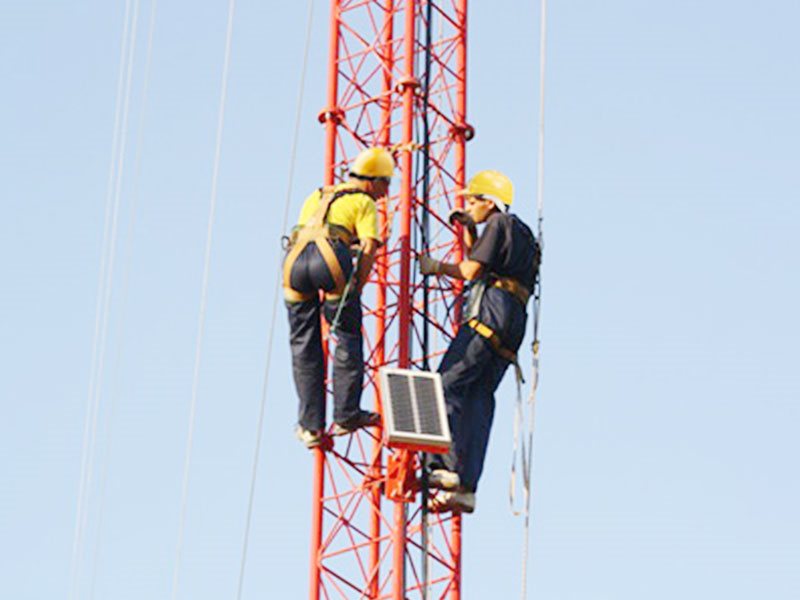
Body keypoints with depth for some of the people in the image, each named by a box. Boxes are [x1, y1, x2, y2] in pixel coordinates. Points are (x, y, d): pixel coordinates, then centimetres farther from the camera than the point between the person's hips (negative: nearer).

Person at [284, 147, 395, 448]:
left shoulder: (317, 196, 34)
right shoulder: (364, 203, 16)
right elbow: (369, 248, 3)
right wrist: (355, 290, 4)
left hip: (295, 259, 5)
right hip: (331, 259, -5)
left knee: (304, 345, 12)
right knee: (348, 338, 12)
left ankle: (311, 426, 10)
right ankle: (346, 415, 11)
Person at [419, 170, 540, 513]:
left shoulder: (500, 223, 2)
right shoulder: (522, 234, 31)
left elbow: (471, 271, -6)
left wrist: (436, 267, 8)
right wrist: (470, 231, 30)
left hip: (491, 311, -9)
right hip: (513, 326, 9)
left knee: (447, 384, -14)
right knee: (479, 398, 2)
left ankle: (445, 467, -28)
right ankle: (466, 487, -6)